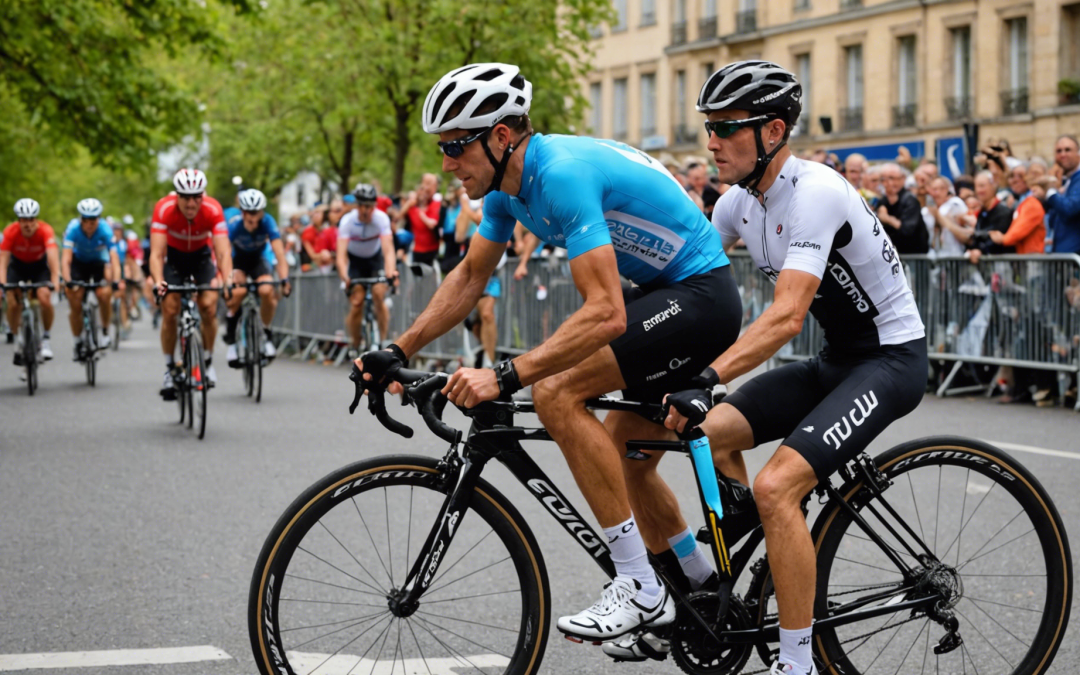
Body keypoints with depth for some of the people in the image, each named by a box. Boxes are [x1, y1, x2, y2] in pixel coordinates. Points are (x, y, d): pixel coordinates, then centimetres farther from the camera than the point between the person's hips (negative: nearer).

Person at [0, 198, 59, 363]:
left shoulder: (45, 230, -31)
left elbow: (52, 255, -43)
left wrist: (55, 279, -58)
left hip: (39, 265, -1)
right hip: (18, 265, 1)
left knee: (45, 299, -23)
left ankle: (45, 338, 0)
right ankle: (18, 339, 8)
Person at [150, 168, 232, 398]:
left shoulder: (213, 210, -31)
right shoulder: (164, 209, -32)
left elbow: (223, 251, -36)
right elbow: (156, 252, -37)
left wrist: (226, 279, -54)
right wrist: (158, 281, -54)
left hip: (201, 254, 0)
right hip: (174, 255, 0)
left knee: (209, 306, -18)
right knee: (169, 311, -13)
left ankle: (208, 361, 2)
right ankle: (170, 369, 2)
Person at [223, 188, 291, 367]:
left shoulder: (268, 223, -28)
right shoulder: (233, 225, -30)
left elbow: (279, 253, -33)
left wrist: (284, 280, -48)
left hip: (260, 258, 1)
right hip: (238, 259, -1)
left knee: (267, 291, -29)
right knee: (238, 292, -32)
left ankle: (267, 334, -4)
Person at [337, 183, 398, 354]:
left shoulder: (381, 218, -27)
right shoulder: (348, 221, -28)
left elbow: (388, 249, -37)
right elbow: (341, 253, -36)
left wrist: (391, 271, -56)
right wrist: (344, 276, -54)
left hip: (375, 258, 0)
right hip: (355, 260, 0)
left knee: (379, 294, -22)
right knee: (356, 303, -12)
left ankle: (383, 340, -10)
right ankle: (355, 346, 5)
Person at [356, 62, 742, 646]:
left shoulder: (562, 175, -28)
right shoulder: (507, 182, 2)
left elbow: (606, 314, -35)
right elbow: (470, 277, 15)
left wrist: (504, 377, -38)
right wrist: (399, 351, 5)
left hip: (700, 292, -10)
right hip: (660, 292, 10)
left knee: (557, 394, -22)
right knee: (619, 451, 17)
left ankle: (639, 587, -17)